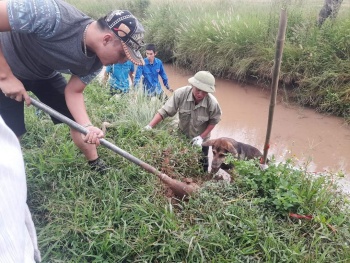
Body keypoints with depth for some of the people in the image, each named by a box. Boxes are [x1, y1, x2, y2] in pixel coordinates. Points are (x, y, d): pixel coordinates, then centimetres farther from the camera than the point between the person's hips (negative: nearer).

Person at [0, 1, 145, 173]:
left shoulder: (97, 59, -19)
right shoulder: (54, 15, -40)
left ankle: (95, 165, 21)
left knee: (77, 117, 2)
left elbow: (73, 91, -12)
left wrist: (87, 126, -28)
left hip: (45, 74, 5)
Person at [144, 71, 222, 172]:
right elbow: (164, 111, -26)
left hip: (201, 139, -1)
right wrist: (149, 127, -33)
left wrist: (201, 137, -17)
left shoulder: (213, 103, -31)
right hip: (182, 136, 1)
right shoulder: (181, 93, -31)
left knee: (201, 165, 20)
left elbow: (214, 121, -13)